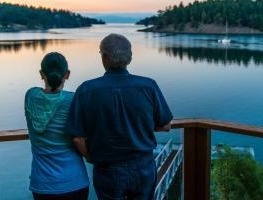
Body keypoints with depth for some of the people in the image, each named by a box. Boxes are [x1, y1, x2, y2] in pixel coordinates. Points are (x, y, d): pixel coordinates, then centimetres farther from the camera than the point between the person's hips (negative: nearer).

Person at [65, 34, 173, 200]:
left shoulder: (87, 90, -16)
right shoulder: (149, 86, -13)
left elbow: (78, 138, -13)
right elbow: (166, 126, -3)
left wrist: (93, 159, 5)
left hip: (108, 171, -1)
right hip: (144, 168, 1)